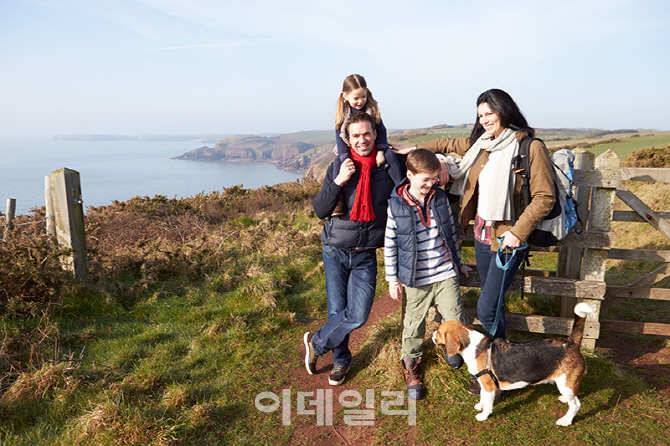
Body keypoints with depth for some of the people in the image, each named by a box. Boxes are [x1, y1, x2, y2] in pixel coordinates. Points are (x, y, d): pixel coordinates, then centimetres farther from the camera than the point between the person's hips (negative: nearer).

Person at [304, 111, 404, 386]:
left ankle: (317, 343, 21)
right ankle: (341, 360, 32)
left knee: (358, 315, -7)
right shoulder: (338, 167, -1)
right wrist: (338, 181, -19)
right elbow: (319, 211, -7)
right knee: (337, 311, 6)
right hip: (335, 252, 0)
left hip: (366, 255, 0)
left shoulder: (390, 166, -2)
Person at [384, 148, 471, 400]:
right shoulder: (396, 205, -11)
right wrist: (392, 280, -1)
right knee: (414, 324, 11)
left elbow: (451, 232, 12)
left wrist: (458, 263, 18)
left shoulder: (440, 198, -2)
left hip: (446, 275, 2)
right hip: (416, 280, -2)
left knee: (456, 320, 6)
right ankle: (410, 364, 34)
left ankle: (455, 348, 38)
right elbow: (390, 244, -4)